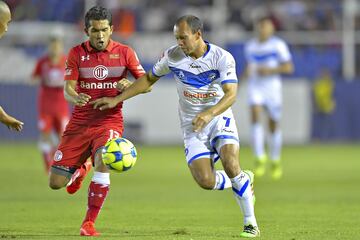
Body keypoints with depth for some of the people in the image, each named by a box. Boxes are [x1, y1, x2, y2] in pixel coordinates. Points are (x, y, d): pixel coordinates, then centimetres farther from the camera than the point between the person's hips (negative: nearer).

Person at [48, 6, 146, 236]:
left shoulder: (124, 52, 0)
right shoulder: (77, 53, 1)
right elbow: (68, 88, -5)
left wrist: (129, 86, -19)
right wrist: (75, 98, -29)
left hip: (110, 121, -2)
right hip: (80, 122, 2)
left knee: (103, 161, -34)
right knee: (56, 182, -1)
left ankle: (89, 223, -21)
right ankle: (81, 169, 37)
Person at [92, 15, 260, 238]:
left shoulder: (222, 58, -15)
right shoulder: (172, 56, -4)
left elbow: (231, 94, -24)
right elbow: (148, 79, 10)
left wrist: (209, 113, -42)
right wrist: (116, 99, 7)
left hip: (219, 117, -2)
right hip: (192, 126, 2)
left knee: (231, 166, -26)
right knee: (205, 181, -16)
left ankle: (251, 223, -9)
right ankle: (242, 180, 17)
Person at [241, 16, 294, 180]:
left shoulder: (278, 45, -5)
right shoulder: (250, 46, 8)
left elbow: (289, 67, -8)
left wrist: (270, 70, -20)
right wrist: (246, 73, 5)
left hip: (272, 87, -2)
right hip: (255, 87, 2)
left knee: (274, 125, 6)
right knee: (255, 117, -21)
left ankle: (276, 162, 25)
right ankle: (260, 158, -21)